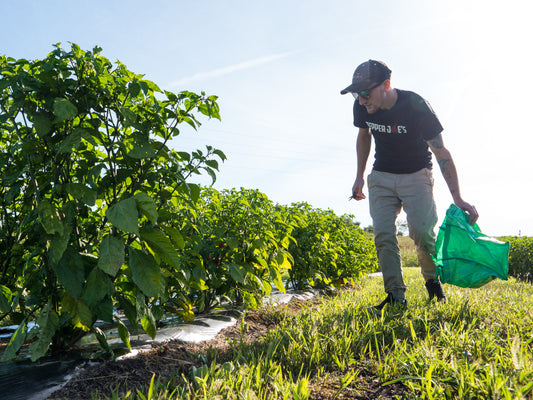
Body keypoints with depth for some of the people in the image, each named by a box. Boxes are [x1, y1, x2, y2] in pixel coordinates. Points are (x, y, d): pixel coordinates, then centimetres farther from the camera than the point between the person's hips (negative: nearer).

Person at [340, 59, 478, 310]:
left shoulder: (416, 106, -24)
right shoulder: (362, 107, -11)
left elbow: (441, 153, -19)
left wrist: (457, 198, -23)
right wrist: (360, 176, 10)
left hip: (416, 175, -3)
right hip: (381, 177, 4)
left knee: (422, 231, -17)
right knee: (383, 235, -9)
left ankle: (432, 280, 11)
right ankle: (396, 295, 0)